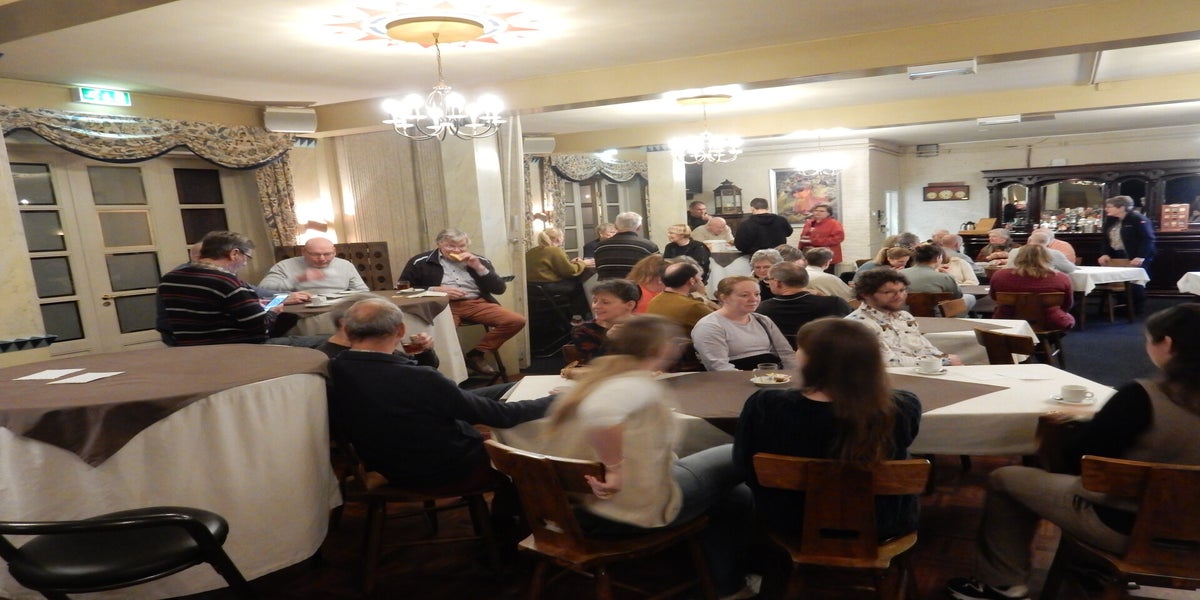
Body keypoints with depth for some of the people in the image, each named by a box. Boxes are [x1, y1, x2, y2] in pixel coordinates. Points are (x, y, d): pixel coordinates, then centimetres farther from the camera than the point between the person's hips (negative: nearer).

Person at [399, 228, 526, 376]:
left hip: (477, 303, 4)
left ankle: (476, 354, -4)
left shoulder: (479, 260, 14)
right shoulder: (421, 262, 6)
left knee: (516, 321, -17)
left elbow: (500, 289, 9)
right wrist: (434, 290, -8)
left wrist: (479, 267, -3)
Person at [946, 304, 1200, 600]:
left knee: (1002, 479, 7)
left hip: (1124, 525, -7)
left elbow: (1075, 453, -16)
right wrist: (1102, 423, 8)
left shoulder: (1142, 395, -25)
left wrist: (1087, 424, 3)